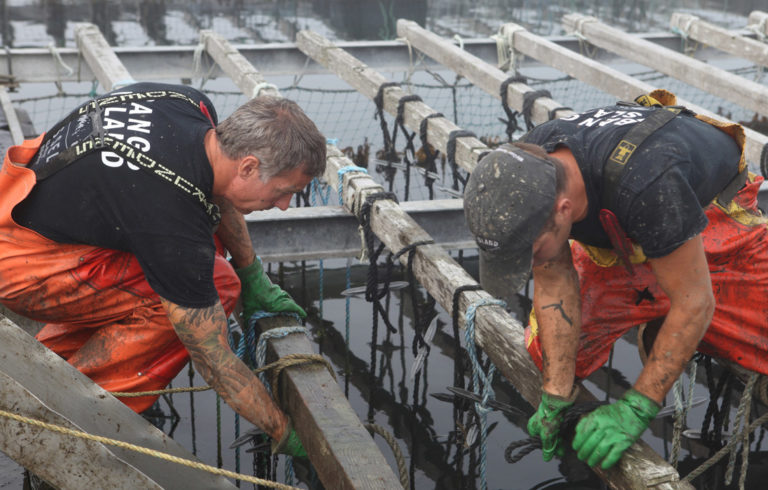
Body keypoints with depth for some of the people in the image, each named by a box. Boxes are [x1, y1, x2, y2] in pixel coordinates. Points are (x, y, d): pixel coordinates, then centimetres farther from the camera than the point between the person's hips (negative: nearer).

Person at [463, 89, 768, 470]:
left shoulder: (643, 185, -47)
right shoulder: (523, 171, -29)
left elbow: (694, 303, -36)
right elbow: (554, 281, -19)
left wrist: (635, 409, -34)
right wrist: (556, 396, -24)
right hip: (619, 236, 4)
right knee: (548, 352, -5)